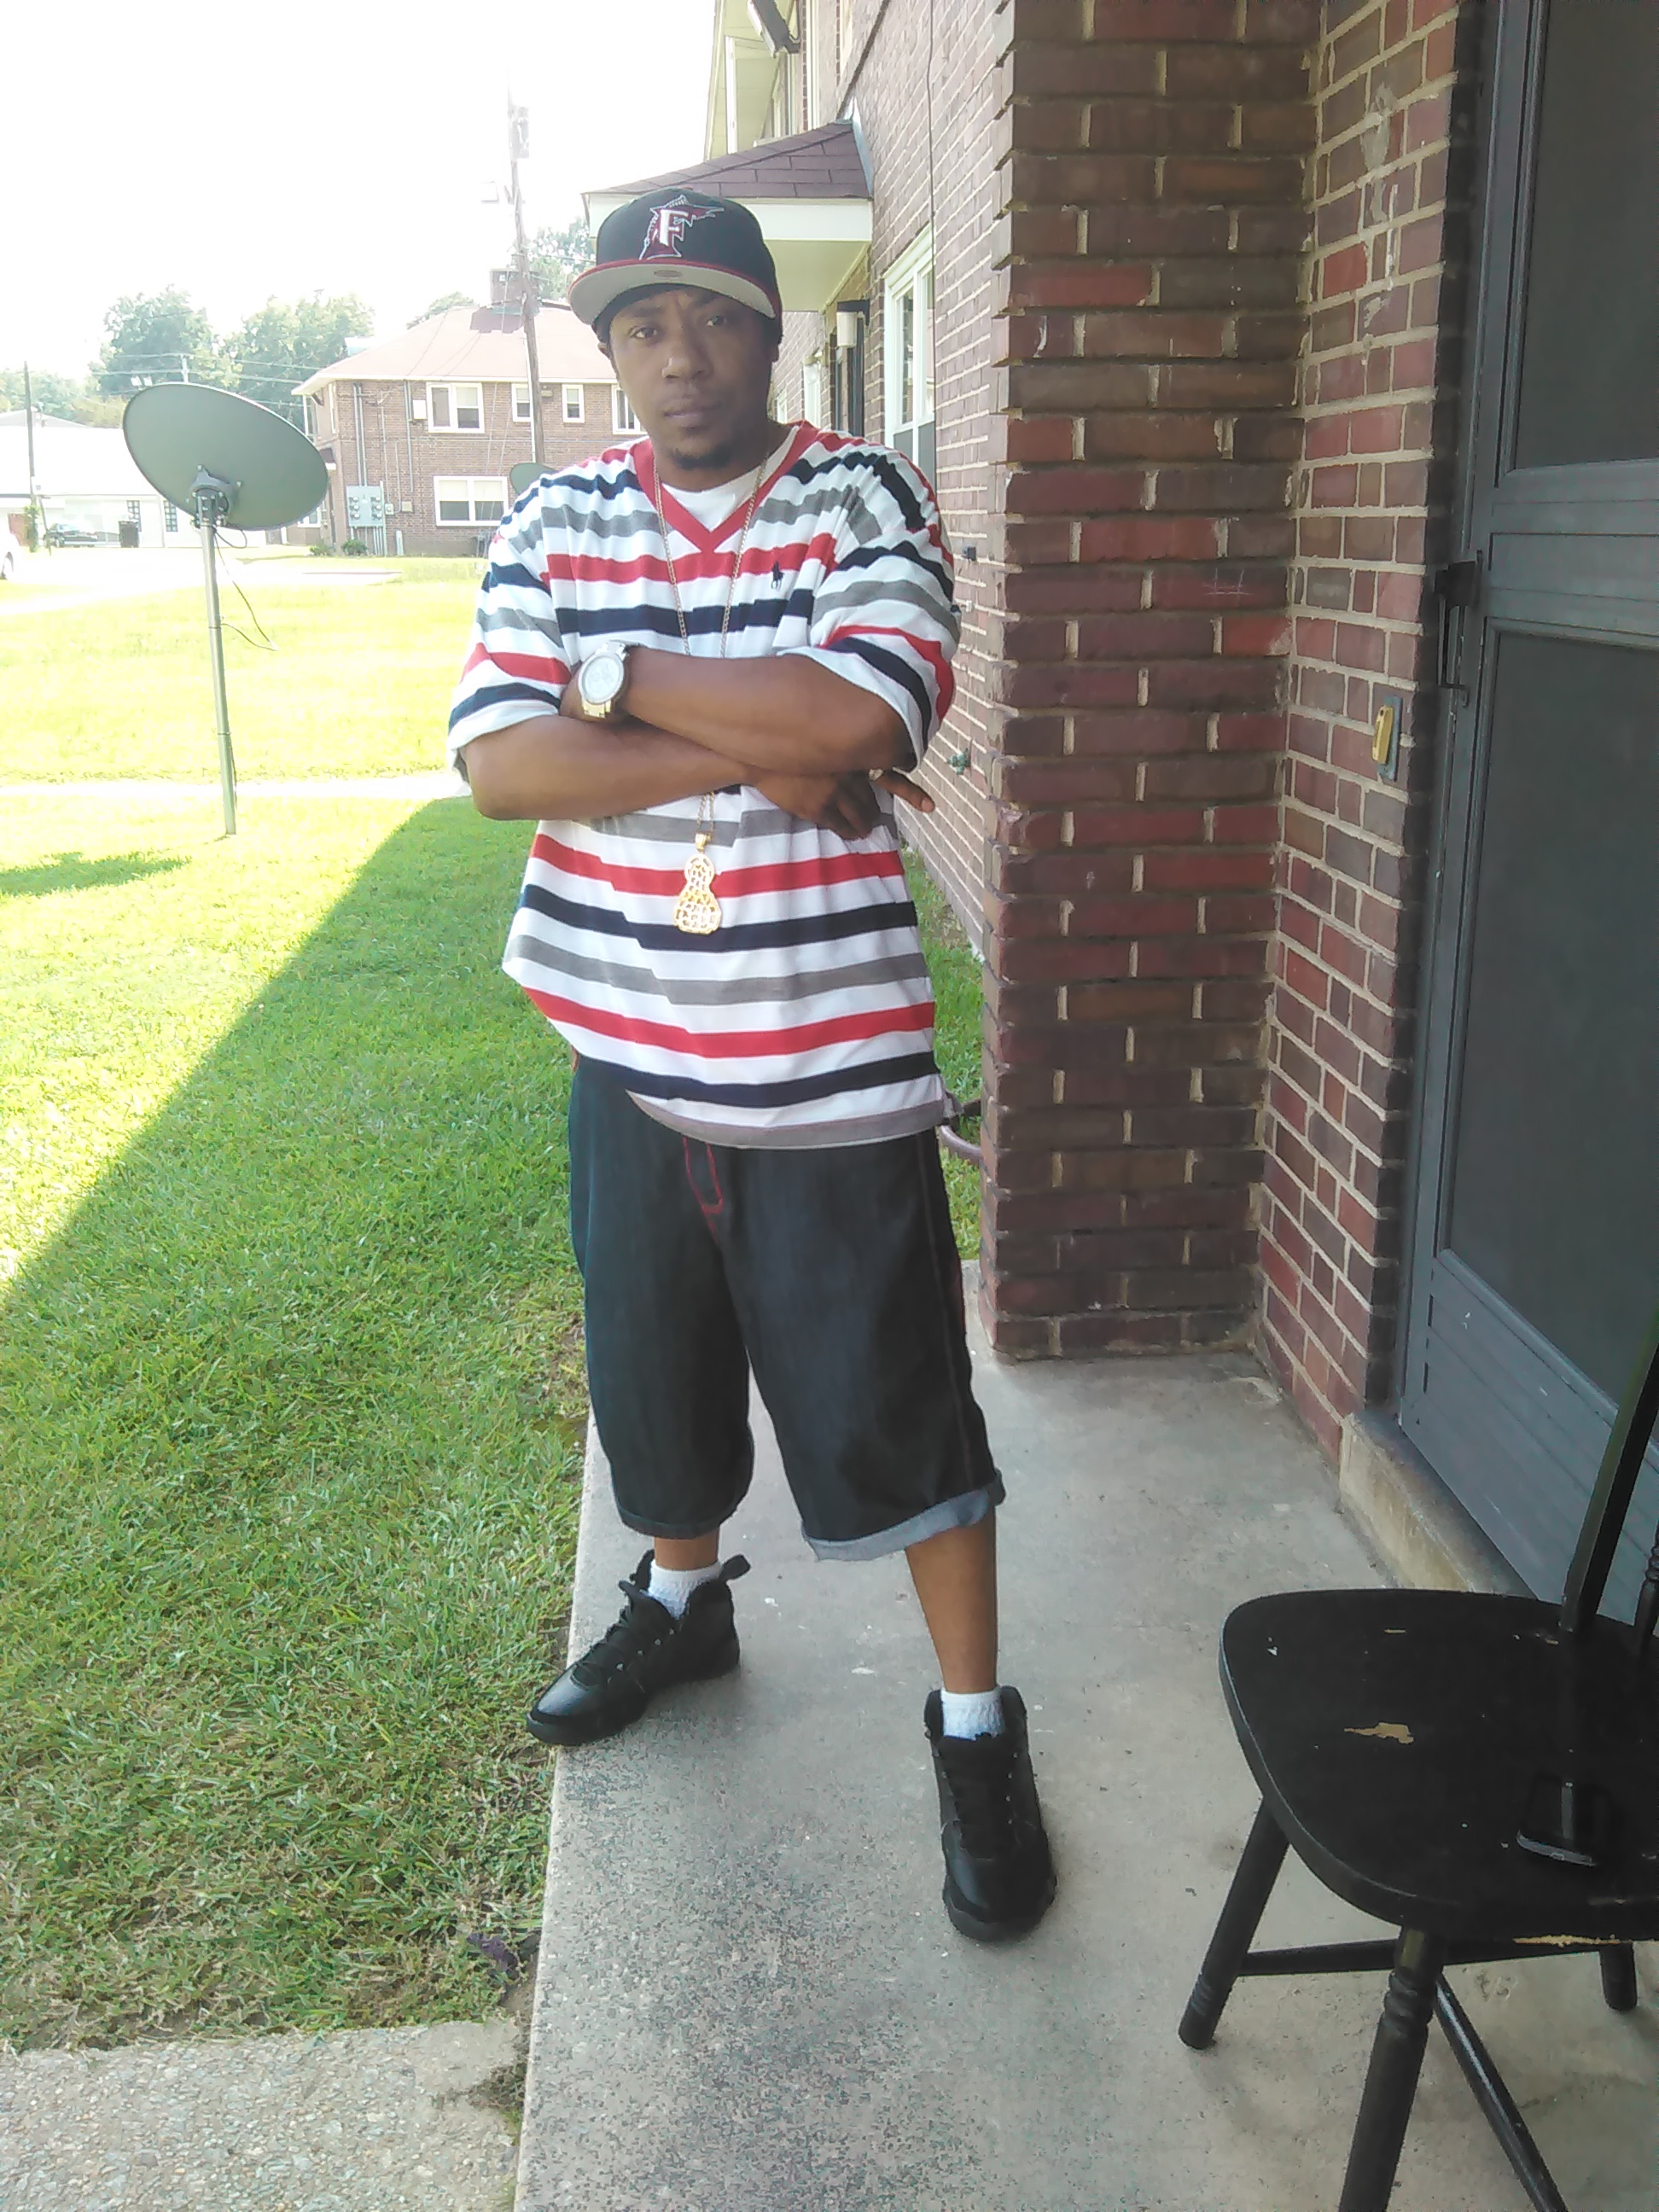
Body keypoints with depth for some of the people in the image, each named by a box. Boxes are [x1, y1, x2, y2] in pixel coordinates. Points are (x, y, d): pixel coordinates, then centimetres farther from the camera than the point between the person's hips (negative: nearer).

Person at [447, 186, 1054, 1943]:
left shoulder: (867, 501, -5)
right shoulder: (555, 525, 3)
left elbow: (867, 712, -24)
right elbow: (498, 763, -11)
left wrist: (619, 677, -15)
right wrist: (755, 756, -19)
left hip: (833, 1057, -3)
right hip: (630, 1048, 4)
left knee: (894, 1404, 3)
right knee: (653, 1369, 20)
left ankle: (976, 1725, 22)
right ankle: (682, 1599, 47)